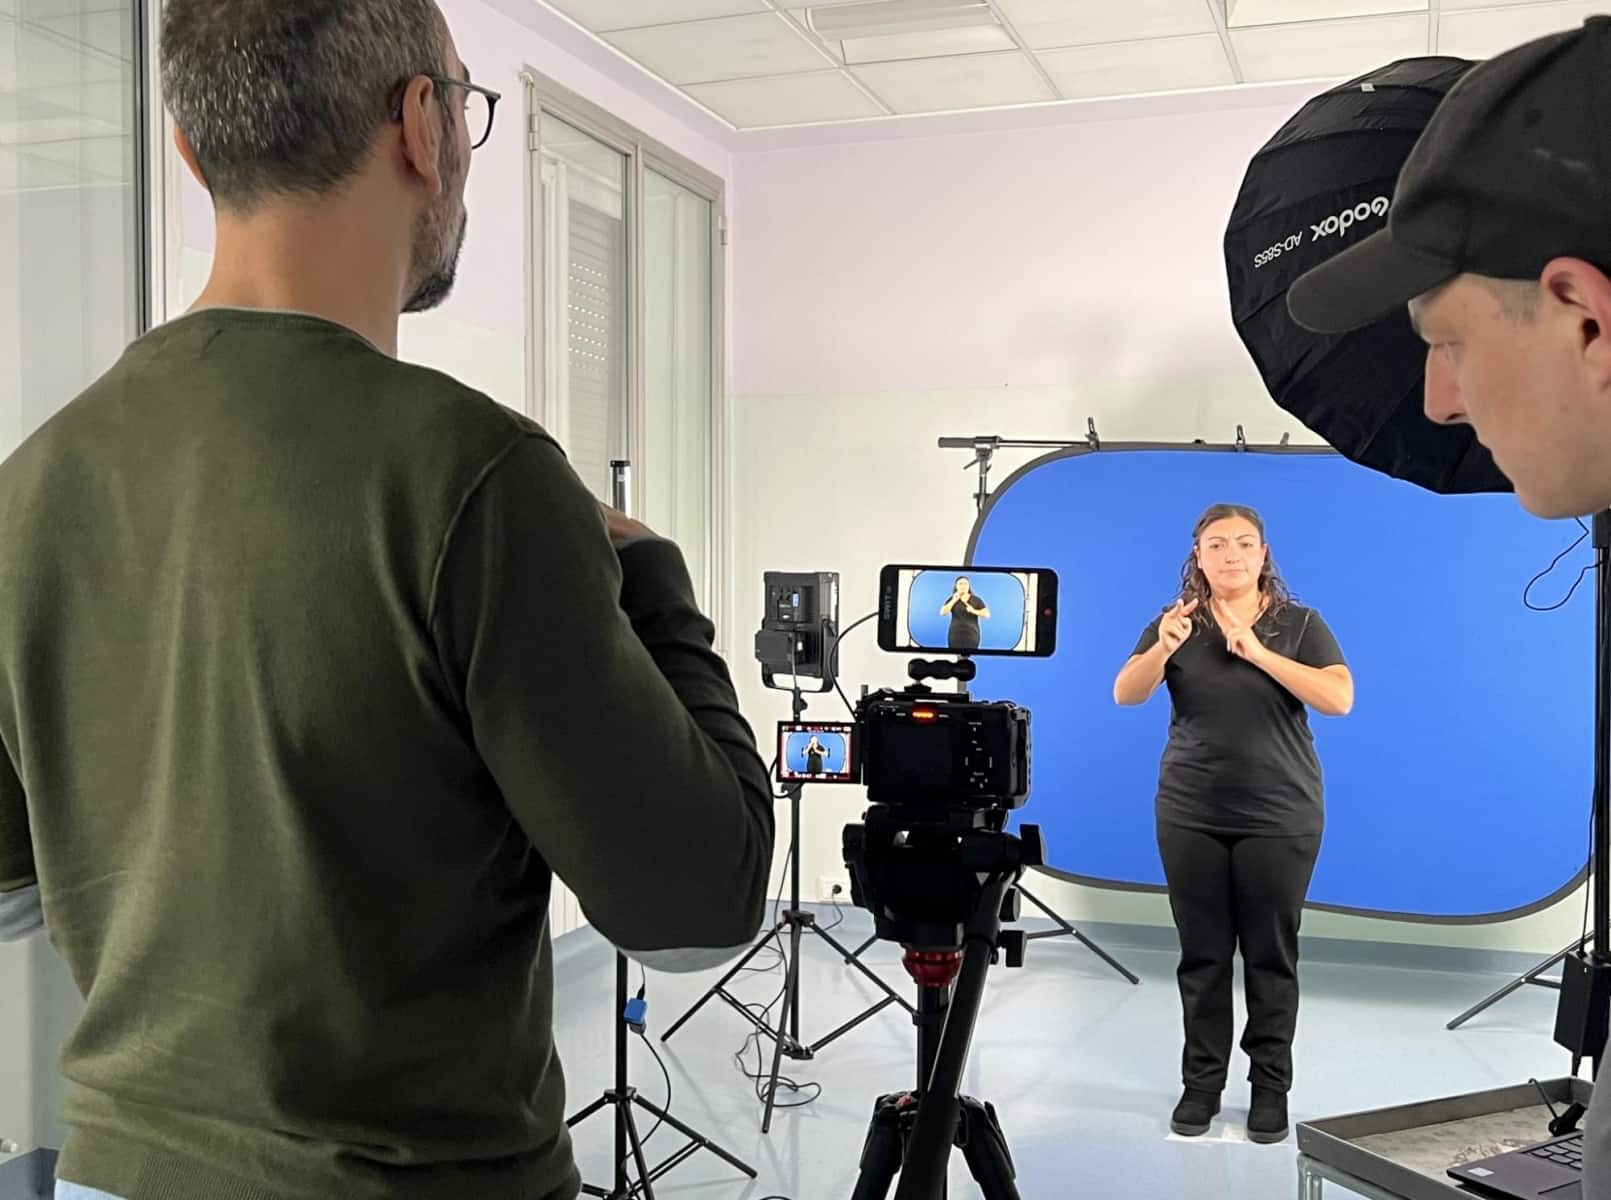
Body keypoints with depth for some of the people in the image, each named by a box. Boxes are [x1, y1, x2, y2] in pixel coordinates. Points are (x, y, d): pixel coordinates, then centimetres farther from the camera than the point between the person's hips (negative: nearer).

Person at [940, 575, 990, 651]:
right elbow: (943, 613, -6)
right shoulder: (952, 599, 6)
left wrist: (973, 611, -19)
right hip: (955, 636, 1)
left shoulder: (977, 600, 3)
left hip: (971, 635, -1)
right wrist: (954, 600, -11)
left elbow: (987, 615, -4)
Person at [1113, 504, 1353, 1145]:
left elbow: (1339, 698, -14)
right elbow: (1126, 694, -9)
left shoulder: (1300, 624, -1)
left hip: (1279, 818, -1)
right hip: (1190, 817, 1)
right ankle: (1201, 1082, 17)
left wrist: (1258, 652, -21)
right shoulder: (1176, 623, 3)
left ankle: (1271, 1086, 15)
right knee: (1202, 954, 7)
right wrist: (1162, 648, -29)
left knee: (1271, 955, 4)